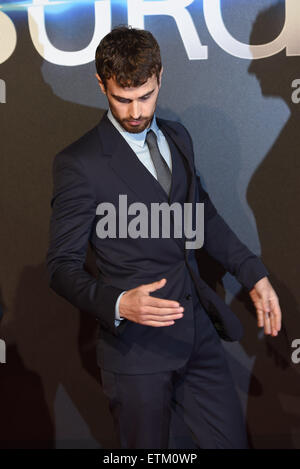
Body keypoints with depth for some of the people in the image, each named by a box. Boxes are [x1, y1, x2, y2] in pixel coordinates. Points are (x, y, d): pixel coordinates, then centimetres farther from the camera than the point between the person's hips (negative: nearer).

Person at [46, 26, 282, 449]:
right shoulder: (79, 163, -11)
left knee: (232, 441, 11)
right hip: (137, 348, -6)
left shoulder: (178, 137, 10)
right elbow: (63, 266, -11)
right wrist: (118, 304, -28)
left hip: (199, 333, 6)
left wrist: (254, 274, 13)